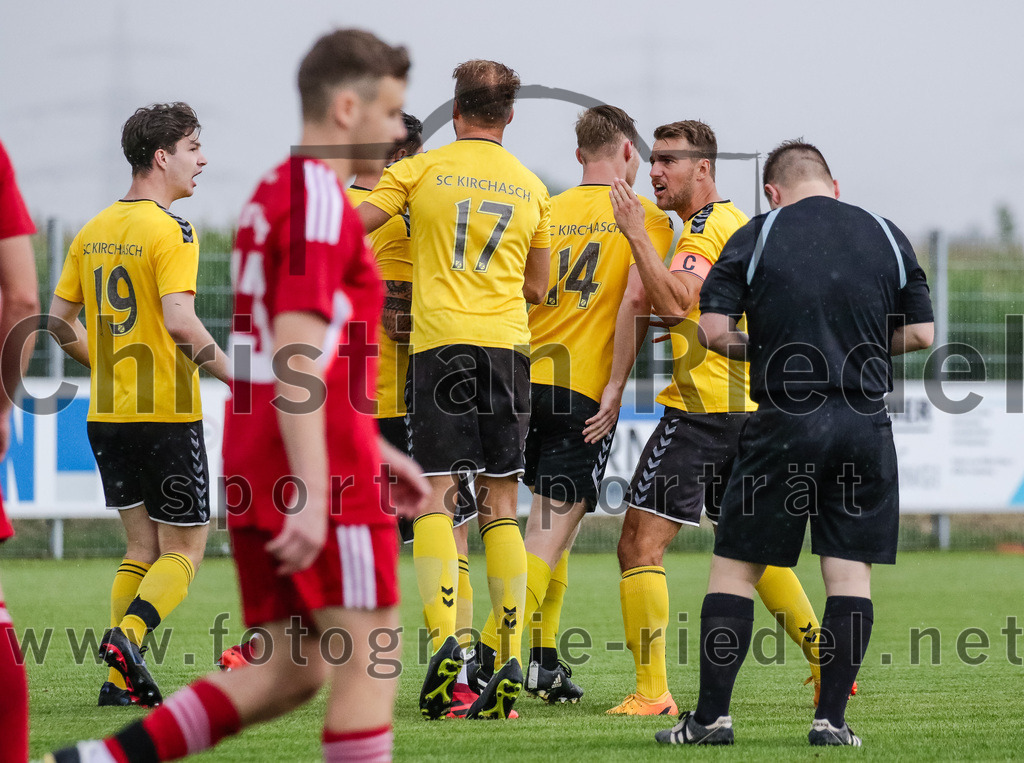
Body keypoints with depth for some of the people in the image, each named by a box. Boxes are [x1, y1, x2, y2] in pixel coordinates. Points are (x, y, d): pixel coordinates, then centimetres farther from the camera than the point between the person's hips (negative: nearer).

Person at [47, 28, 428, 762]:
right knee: (371, 662, -4)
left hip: (255, 472, 9)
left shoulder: (275, 193, 19)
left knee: (288, 671, 9)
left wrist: (373, 449, 30)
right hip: (321, 478, -9)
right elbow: (298, 356, -20)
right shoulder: (321, 199, -11)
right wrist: (312, 490, -24)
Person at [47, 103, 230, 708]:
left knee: (142, 548, 13)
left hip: (108, 415, 7)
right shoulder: (170, 231, -13)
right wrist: (233, 376, -14)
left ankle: (120, 680, 4)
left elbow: (60, 319, 15)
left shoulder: (93, 232, 10)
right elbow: (179, 320, -24)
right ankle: (128, 633, -19)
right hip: (168, 415, -7)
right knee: (184, 549, 3)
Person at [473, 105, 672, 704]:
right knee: (554, 527, -6)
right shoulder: (647, 218, 0)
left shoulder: (548, 212, 14)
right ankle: (490, 657, -21)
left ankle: (543, 659, 21)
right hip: (586, 389, -5)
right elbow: (636, 300, -13)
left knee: (552, 517, 21)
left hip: (530, 378, 5)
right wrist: (616, 387, -12)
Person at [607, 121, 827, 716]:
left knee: (640, 545, -10)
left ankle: (652, 690, -15)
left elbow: (674, 302, -25)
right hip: (745, 406, 10)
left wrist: (637, 234, -22)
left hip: (702, 409, -10)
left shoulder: (709, 228, -12)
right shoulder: (734, 221, 19)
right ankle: (827, 662, 20)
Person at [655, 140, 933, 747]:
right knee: (851, 570, 6)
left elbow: (712, 330, -5)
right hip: (866, 424, 2)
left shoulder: (756, 237, 1)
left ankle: (712, 715, 2)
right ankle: (832, 718, 1)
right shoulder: (886, 236, 8)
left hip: (785, 424, -2)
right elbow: (921, 334, 9)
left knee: (735, 566, 6)